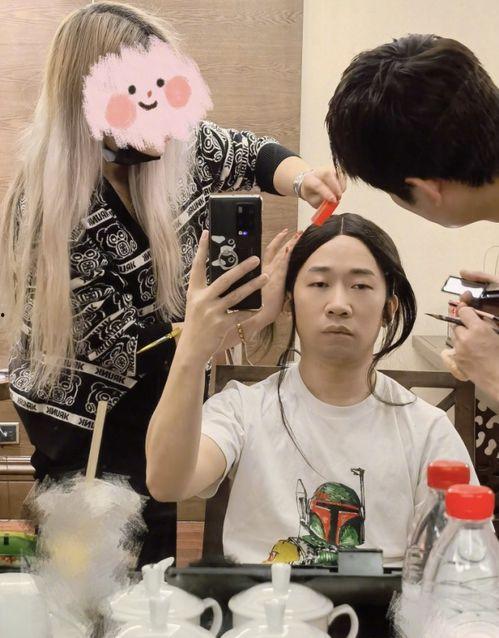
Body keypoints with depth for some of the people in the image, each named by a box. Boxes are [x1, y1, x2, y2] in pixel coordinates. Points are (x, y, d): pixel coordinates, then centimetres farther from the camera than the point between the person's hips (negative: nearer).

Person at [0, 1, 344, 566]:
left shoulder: (178, 145, -12)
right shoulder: (52, 213, -28)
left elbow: (254, 154, 7)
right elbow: (132, 354, -25)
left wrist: (303, 179, -15)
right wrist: (254, 310, -27)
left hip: (159, 415, 5)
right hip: (92, 439, -5)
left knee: (153, 576, 20)